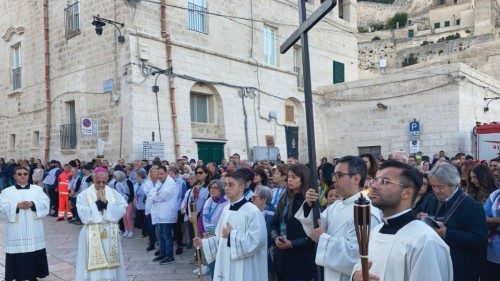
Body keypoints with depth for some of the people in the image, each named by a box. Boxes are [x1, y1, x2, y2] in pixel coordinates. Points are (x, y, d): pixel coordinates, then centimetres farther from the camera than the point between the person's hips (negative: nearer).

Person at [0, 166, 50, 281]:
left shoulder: (37, 189, 9)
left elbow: (46, 204, -1)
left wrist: (32, 204, -18)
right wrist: (17, 206, -20)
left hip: (34, 233, 1)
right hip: (16, 234, -1)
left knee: (35, 258, 6)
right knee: (17, 260, 1)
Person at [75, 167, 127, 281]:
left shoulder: (114, 193, 3)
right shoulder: (84, 195, -3)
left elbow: (121, 210, -8)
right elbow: (84, 216, -13)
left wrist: (105, 203, -15)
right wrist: (98, 203, -16)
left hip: (111, 235, 2)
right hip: (92, 236, -2)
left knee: (111, 266, 7)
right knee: (94, 268, 1)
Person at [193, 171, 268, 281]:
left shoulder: (252, 211, -15)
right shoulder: (226, 209, 8)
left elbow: (256, 240, -24)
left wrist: (232, 235, -17)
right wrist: (203, 243, 4)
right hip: (225, 265, 7)